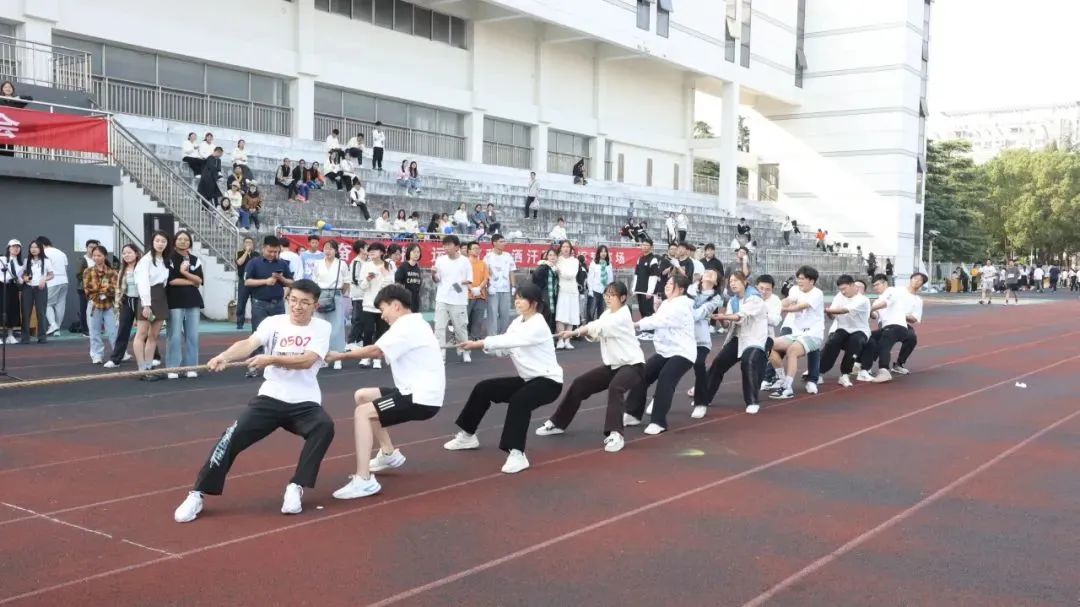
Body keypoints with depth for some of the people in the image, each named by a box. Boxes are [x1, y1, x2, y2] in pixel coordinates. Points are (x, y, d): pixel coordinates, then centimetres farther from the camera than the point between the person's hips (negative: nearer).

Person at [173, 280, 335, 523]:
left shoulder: (322, 328, 0)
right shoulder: (273, 322, 2)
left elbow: (307, 360, -16)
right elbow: (249, 343, -16)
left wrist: (271, 359, -30)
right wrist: (225, 356, -37)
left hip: (305, 403, -1)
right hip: (270, 398, 1)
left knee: (325, 426, -32)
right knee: (232, 436, -17)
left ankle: (296, 488, -18)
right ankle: (197, 495, -3)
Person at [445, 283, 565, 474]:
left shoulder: (539, 326, -21)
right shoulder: (517, 322, 6)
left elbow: (510, 340, -34)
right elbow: (504, 349, -3)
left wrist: (479, 343, -38)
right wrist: (481, 344, -21)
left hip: (548, 381, -9)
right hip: (527, 379, 9)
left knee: (519, 400, -38)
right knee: (483, 388, 5)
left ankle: (517, 454, -36)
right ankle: (468, 436, 22)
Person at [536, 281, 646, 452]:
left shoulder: (623, 316, -18)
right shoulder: (607, 314, 8)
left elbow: (598, 327, -31)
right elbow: (595, 333, -1)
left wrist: (573, 332, -38)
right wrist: (576, 332, -23)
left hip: (632, 364, -8)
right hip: (613, 365, 8)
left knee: (615, 387, -39)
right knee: (579, 384, 5)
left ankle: (615, 434, -39)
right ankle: (558, 423, 20)